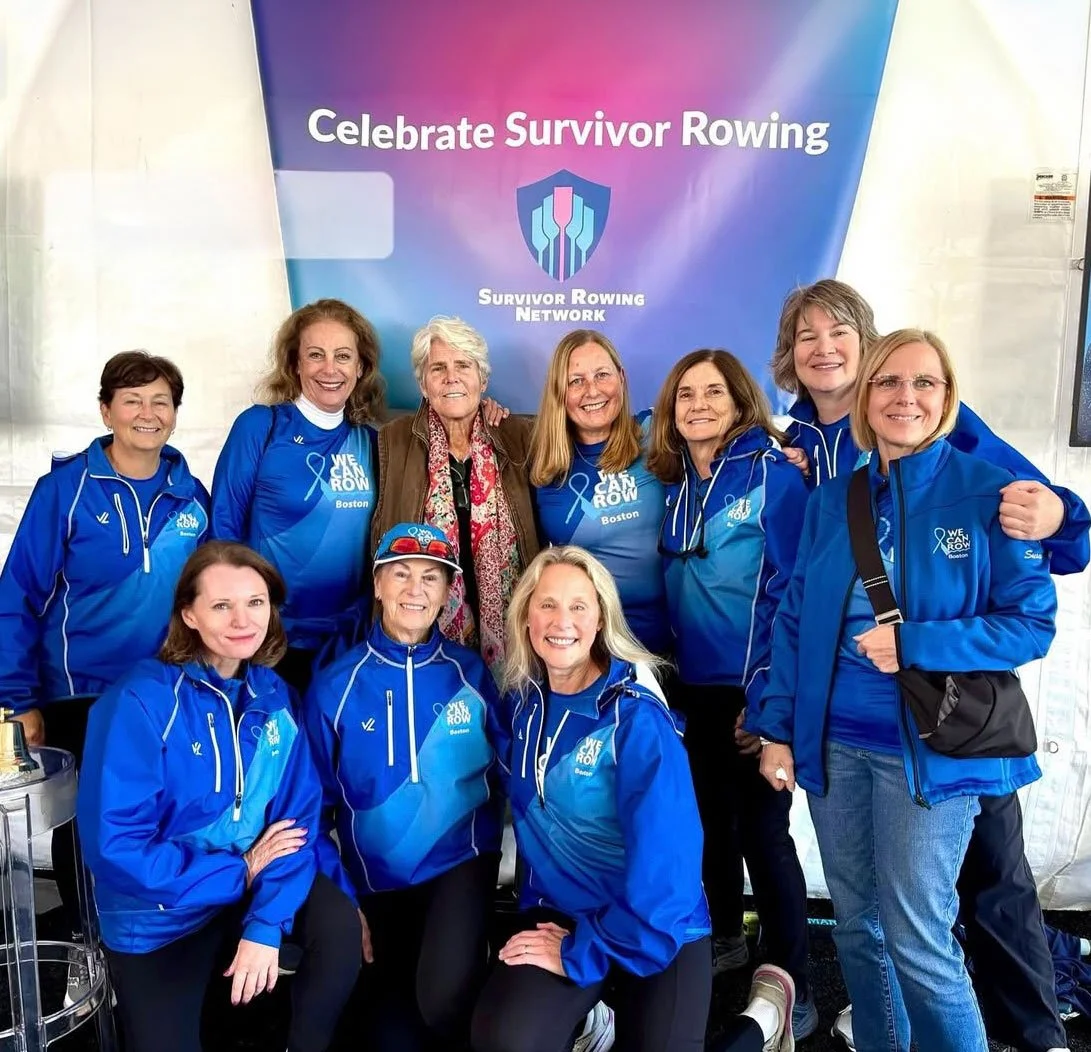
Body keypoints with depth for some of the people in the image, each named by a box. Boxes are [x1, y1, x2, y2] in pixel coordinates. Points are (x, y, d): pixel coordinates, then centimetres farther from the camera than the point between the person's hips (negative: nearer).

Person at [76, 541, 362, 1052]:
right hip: (159, 914, -3)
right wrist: (239, 873, -18)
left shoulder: (274, 694, -6)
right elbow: (115, 846, -23)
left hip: (252, 881, 3)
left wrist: (266, 924, -22)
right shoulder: (139, 701, -21)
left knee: (340, 925, -21)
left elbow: (298, 816, -8)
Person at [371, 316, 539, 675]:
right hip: (426, 630, -1)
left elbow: (537, 530, 6)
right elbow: (382, 537, 2)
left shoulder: (518, 436, 0)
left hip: (505, 630, 1)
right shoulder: (393, 441, -2)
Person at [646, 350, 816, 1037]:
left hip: (753, 688, -5)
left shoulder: (771, 472, -11)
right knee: (713, 817, 17)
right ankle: (726, 938, 38)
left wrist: (768, 694, -16)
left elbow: (793, 589, -14)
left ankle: (793, 987, 18)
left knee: (763, 830, 2)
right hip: (695, 684, 6)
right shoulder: (673, 480, 5)